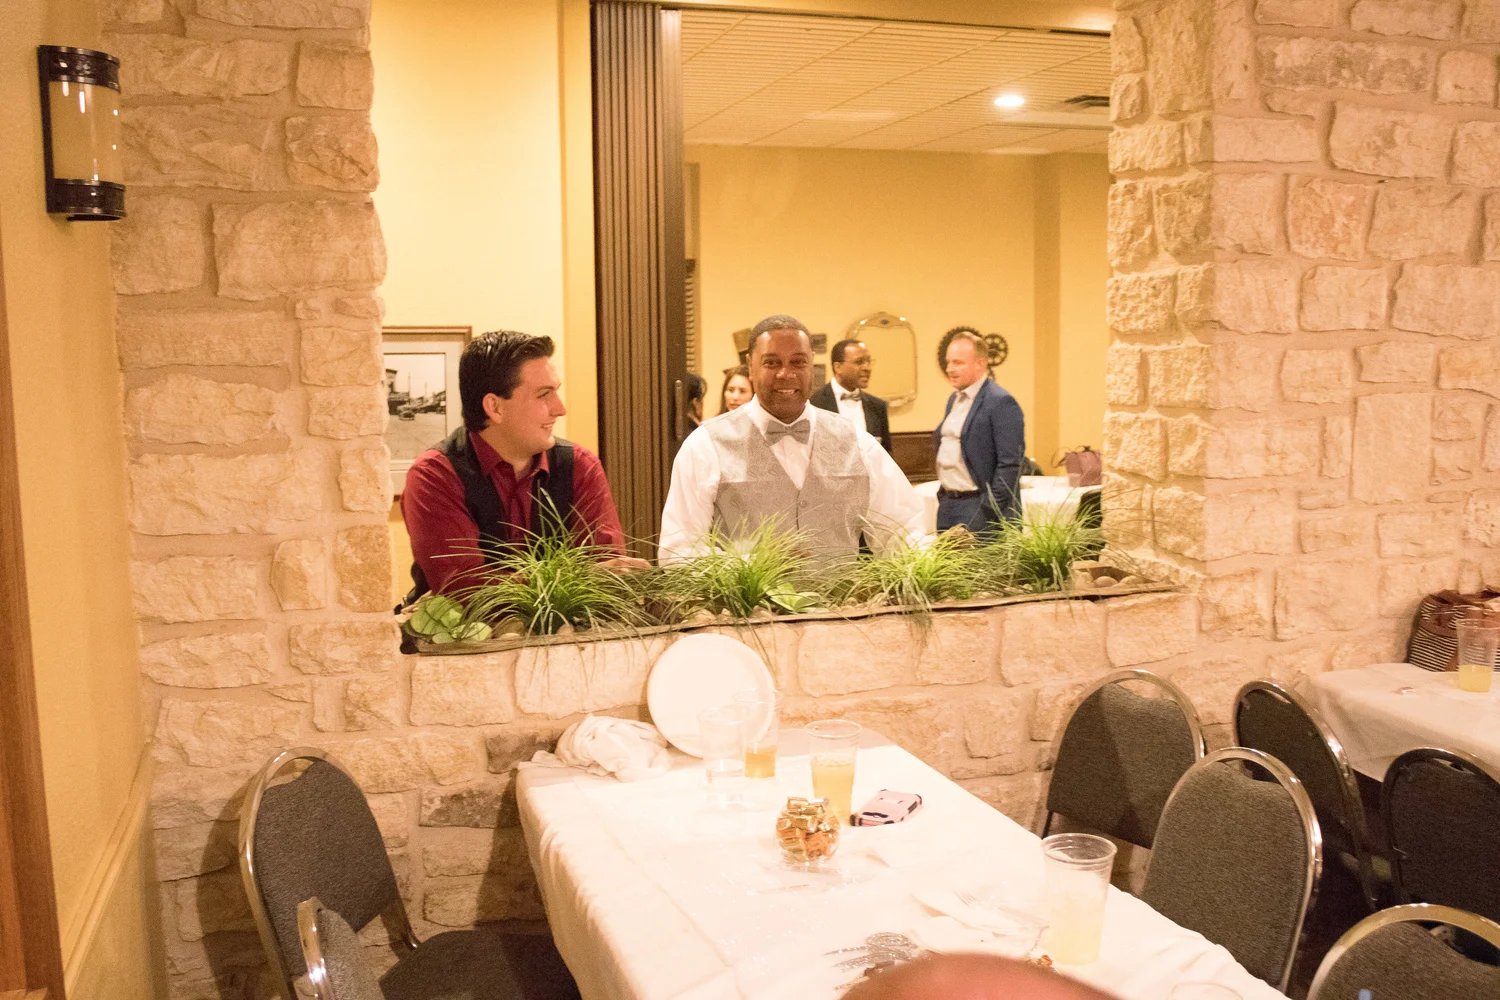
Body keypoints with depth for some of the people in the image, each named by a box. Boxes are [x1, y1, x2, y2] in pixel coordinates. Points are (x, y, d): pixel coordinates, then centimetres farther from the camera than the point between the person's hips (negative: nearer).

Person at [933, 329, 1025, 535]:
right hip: (947, 508, 8)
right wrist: (943, 497, 16)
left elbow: (1010, 464, -17)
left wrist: (990, 512, -18)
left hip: (979, 511, -8)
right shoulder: (954, 399, 14)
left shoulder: (1001, 402, -13)